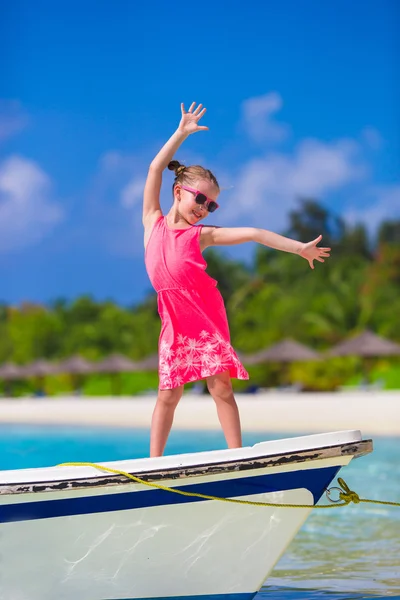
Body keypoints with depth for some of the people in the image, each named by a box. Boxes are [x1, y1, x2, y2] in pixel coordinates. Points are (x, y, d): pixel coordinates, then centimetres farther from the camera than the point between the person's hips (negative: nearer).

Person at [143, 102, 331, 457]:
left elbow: (252, 234, 1)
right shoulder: (153, 222, 8)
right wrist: (182, 133, 4)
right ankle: (154, 461, 8)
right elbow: (156, 169, 4)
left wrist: (299, 248, -3)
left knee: (221, 388, -4)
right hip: (174, 322, 1)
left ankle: (237, 454, -3)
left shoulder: (202, 235, 6)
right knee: (168, 394, 2)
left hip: (207, 318, -1)